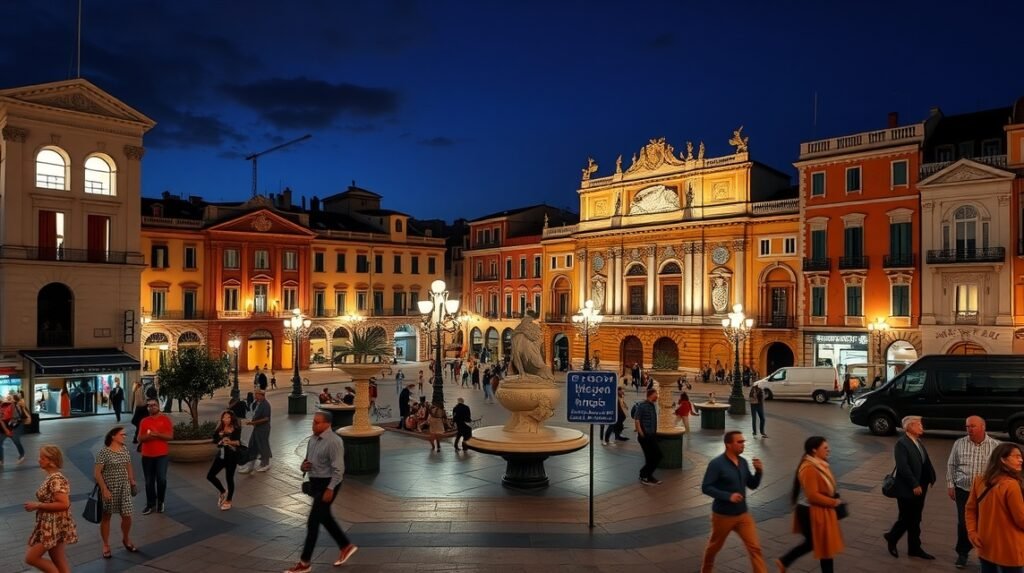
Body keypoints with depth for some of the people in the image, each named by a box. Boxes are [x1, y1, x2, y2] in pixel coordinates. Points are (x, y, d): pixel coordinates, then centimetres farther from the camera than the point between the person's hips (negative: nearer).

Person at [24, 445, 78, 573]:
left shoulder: (56, 480, -21)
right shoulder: (51, 477, 9)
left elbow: (64, 504, -27)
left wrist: (37, 506, -20)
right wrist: (36, 505, 9)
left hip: (55, 526, -10)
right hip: (50, 526, 10)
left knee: (31, 558, -2)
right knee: (58, 560, 14)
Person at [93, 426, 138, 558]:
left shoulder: (126, 451, 4)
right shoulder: (103, 452, -14)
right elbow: (97, 473, -15)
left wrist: (132, 482, 15)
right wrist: (104, 489, -19)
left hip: (124, 488, 5)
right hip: (108, 489, -5)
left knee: (127, 516, 5)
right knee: (106, 517, 10)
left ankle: (126, 539, 30)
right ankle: (106, 546, 24)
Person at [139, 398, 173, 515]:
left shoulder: (165, 419, -1)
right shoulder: (144, 421, 8)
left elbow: (170, 436, -6)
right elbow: (140, 438, 5)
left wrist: (157, 434, -19)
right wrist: (148, 435, -16)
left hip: (161, 455, -3)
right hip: (147, 455, 3)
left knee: (161, 479, -9)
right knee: (149, 481, 7)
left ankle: (161, 502, 10)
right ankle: (150, 504, 17)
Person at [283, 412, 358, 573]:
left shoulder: (333, 441, -20)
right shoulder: (313, 439, 6)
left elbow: (338, 469, -22)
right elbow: (308, 459, 19)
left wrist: (330, 489, -23)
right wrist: (303, 466, -3)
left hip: (328, 484, -9)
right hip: (315, 482, 9)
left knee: (313, 521, -5)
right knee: (325, 518, 18)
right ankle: (346, 546, 35)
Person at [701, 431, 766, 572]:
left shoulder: (743, 462, 0)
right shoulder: (717, 464, -19)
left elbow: (752, 485, 8)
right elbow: (706, 487, -19)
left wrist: (759, 471, -11)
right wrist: (728, 496, -28)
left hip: (743, 514, 5)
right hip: (723, 515, -4)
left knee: (755, 547, -2)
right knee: (714, 546, 16)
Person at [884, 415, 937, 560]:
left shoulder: (918, 442, 12)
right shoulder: (901, 444, -17)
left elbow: (926, 462, 9)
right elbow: (903, 467, -22)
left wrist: (931, 478, -1)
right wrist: (914, 485, -22)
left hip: (919, 487, 8)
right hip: (907, 489, -8)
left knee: (915, 520, 14)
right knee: (907, 518, 2)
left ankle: (914, 548, 23)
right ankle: (892, 538, 23)